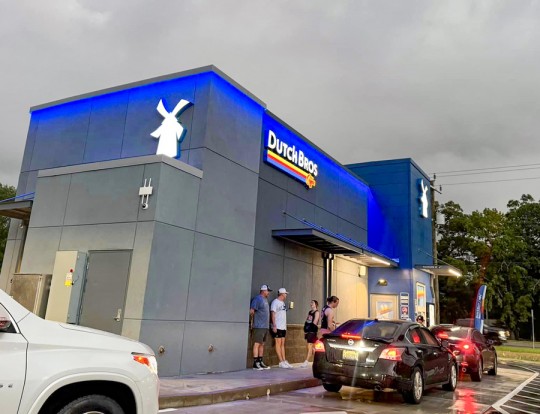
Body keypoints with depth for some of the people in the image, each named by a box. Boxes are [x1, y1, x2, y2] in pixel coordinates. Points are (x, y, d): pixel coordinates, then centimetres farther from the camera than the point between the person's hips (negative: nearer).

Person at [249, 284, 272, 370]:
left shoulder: (265, 299, 17)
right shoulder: (258, 299, -12)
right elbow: (251, 311, -16)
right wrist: (252, 321, -6)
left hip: (265, 326, 9)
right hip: (259, 326, -9)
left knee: (262, 344, 12)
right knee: (257, 344, -6)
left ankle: (260, 362, 18)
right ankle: (255, 363, -3)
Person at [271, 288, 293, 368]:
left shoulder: (283, 303, 17)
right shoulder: (275, 302, -8)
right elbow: (273, 314, -13)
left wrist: (285, 326, 16)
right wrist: (274, 325, -18)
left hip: (283, 327, 8)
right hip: (278, 327, -8)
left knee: (283, 344, 9)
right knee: (278, 343, -4)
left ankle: (284, 361, 11)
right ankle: (281, 362, -2)